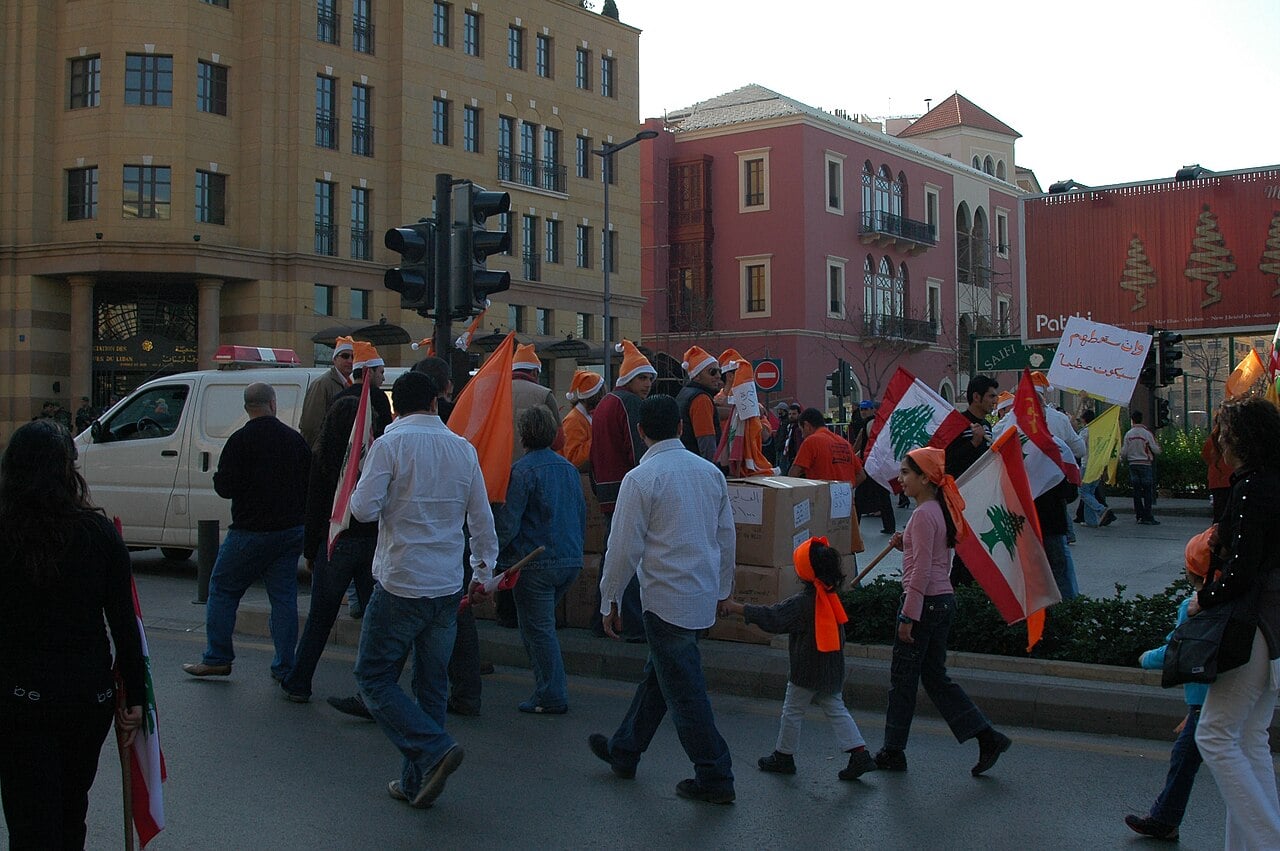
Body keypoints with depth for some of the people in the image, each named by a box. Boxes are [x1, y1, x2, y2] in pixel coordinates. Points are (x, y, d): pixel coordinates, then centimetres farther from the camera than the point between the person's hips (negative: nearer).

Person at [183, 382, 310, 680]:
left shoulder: (240, 441, -10)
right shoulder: (295, 439, 5)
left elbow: (225, 487, -13)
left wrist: (218, 477, 9)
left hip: (251, 531, -5)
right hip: (291, 531, 5)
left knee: (223, 589, 10)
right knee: (284, 597, 7)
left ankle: (217, 658, 12)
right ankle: (285, 667, 7)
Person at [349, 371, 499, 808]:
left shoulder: (390, 444, -9)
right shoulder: (463, 449, 6)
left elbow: (364, 508, -15)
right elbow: (482, 519, 10)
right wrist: (484, 570, 22)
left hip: (401, 583, -5)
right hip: (448, 587, 5)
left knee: (375, 677, 4)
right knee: (432, 685, 14)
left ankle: (435, 749, -12)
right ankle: (417, 781, 20)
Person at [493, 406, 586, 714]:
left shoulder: (523, 470, -12)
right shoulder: (569, 468, 10)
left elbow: (508, 522, -14)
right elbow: (582, 515, 17)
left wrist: (492, 556, -2)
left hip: (536, 563, -7)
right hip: (571, 561, 7)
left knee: (538, 630, 2)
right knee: (543, 625, 20)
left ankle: (551, 697, 4)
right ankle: (552, 687, 24)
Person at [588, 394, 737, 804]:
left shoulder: (641, 478, -14)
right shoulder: (710, 471, 5)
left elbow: (624, 547, -13)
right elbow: (727, 536, 11)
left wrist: (610, 601, -2)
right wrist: (721, 589, 22)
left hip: (667, 598, -7)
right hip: (704, 595, 8)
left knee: (684, 691, 2)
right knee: (657, 674, 21)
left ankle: (714, 778, 7)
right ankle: (624, 750, 36)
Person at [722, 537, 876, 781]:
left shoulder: (801, 603, -19)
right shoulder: (831, 598, 2)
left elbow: (771, 618, -20)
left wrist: (736, 608, -15)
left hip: (807, 671, -7)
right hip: (833, 670, 7)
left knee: (792, 711, 8)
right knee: (836, 710, 13)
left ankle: (784, 756, 20)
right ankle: (860, 754, 5)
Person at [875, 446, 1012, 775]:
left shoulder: (923, 514, -17)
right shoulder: (941, 509, 12)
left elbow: (922, 571, -21)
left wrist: (908, 616, -19)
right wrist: (906, 544, 6)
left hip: (926, 601, -10)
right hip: (943, 600, 10)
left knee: (902, 677, 3)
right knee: (935, 676, 15)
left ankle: (893, 752, 14)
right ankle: (988, 737, 12)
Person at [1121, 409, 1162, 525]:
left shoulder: (1128, 434, 0)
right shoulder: (1147, 433, -8)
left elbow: (1124, 453, 2)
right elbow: (1156, 450, -6)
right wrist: (1157, 444, 15)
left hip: (1133, 465, 3)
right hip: (1145, 464, -3)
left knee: (1136, 491, 7)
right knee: (1147, 491, 0)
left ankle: (1140, 516, 8)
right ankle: (1147, 517, -5)